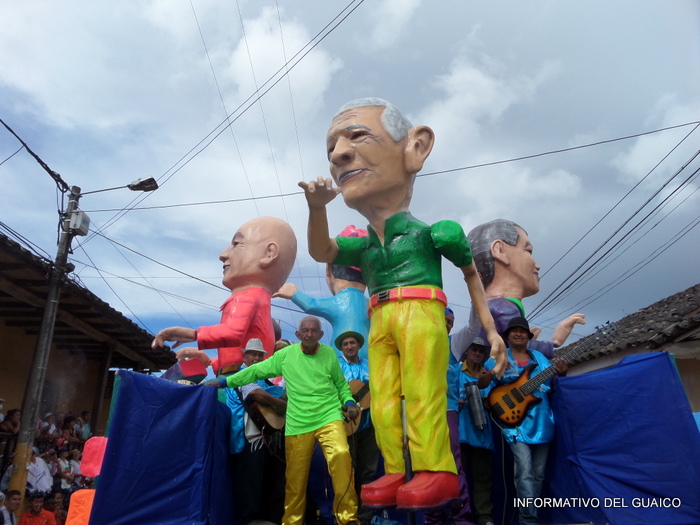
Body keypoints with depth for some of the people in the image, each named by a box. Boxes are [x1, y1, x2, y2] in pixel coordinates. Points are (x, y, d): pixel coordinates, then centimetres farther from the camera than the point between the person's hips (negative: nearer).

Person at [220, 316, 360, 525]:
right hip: (297, 424, 1)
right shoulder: (285, 354, 1)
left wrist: (349, 403, -4)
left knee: (341, 454, -26)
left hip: (329, 416, -1)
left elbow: (341, 384, 13)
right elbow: (256, 371, 8)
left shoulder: (329, 353, 1)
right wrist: (225, 382, 8)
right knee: (295, 477, 8)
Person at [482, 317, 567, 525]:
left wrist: (562, 373, -4)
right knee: (525, 473, -14)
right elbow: (480, 384, -2)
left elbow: (553, 385, 16)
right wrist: (494, 372, -21)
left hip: (542, 423, 5)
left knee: (538, 473, 10)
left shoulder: (540, 357, 14)